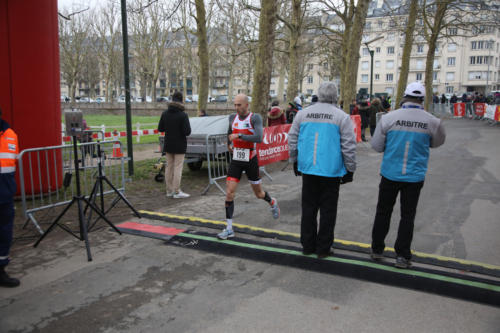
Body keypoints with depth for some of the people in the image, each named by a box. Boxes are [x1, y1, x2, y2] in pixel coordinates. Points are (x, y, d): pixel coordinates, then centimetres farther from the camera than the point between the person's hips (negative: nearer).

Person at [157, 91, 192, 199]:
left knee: (169, 167, 12)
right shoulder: (183, 115, -15)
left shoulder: (165, 113, 0)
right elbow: (187, 132, -18)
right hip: (179, 145, -5)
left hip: (168, 145, 5)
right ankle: (176, 192, 2)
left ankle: (169, 191, 18)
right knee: (178, 167, 0)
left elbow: (160, 128, 4)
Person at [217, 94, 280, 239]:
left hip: (251, 161, -4)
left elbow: (259, 138, -30)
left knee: (258, 193, 12)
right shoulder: (232, 117, 4)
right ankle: (229, 229, -2)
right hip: (236, 161, 4)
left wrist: (239, 136, -28)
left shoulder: (255, 118, -14)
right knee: (229, 192, -9)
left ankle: (272, 202, 49)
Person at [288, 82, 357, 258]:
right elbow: (349, 146, -6)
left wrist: (294, 161, 21)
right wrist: (350, 169, 3)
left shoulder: (303, 114, 5)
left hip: (307, 169, 4)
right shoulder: (342, 117, -6)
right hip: (331, 171, -3)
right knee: (327, 210, 7)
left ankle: (308, 245, 21)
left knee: (308, 207, 13)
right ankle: (323, 248, 14)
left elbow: (292, 140, 10)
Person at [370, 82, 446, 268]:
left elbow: (376, 146, -4)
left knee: (383, 212, 14)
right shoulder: (432, 122, -7)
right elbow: (437, 142, 12)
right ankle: (402, 256, 15)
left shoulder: (388, 118, -11)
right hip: (415, 176, 0)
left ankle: (377, 250, 25)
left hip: (390, 174, 0)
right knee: (407, 216, 10)